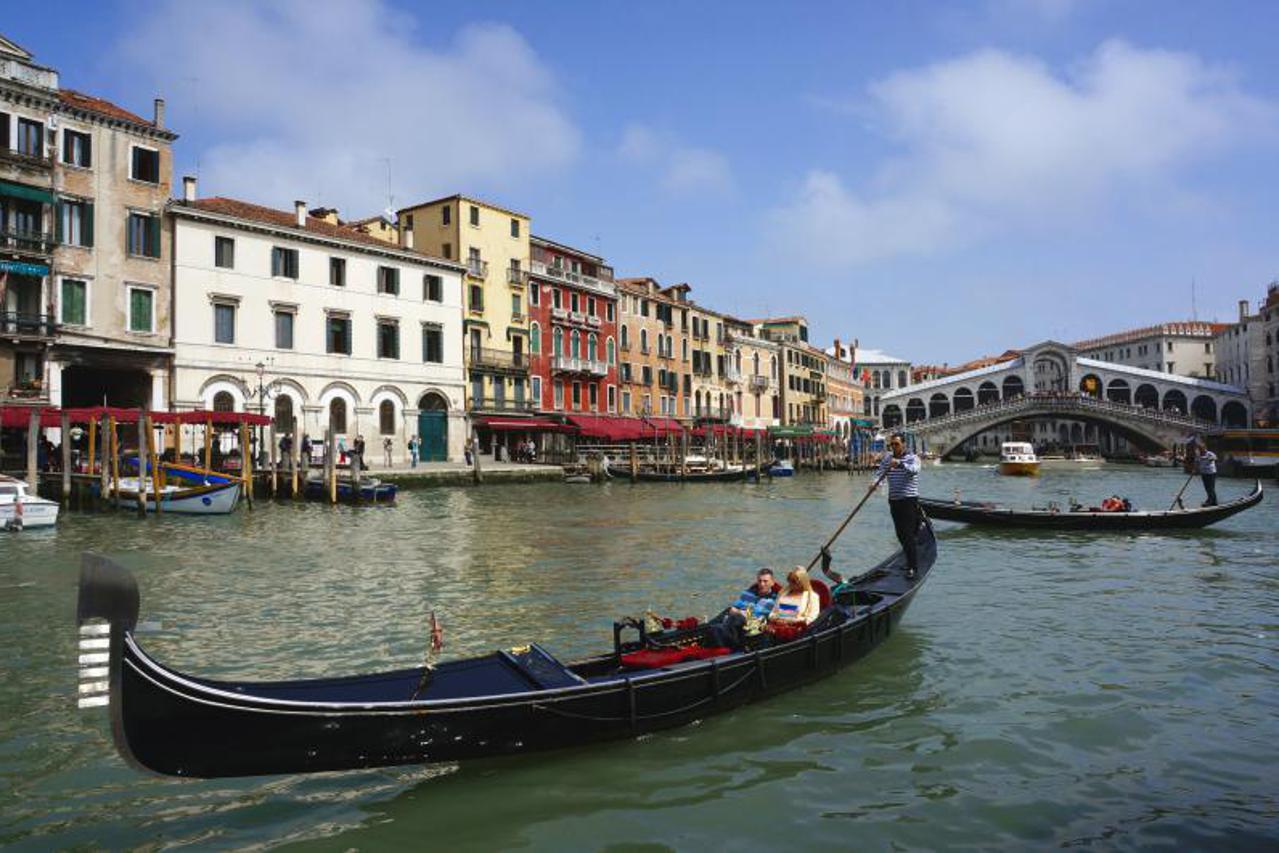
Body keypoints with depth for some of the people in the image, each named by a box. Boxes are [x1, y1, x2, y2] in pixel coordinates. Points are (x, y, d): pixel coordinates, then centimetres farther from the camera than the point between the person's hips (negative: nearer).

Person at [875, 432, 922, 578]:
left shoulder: (912, 458, -7)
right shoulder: (887, 458, 11)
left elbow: (913, 469, -29)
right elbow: (881, 473, 3)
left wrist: (900, 464, -48)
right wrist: (876, 483, -20)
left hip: (909, 500, -6)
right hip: (894, 501, 6)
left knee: (910, 534, -10)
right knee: (900, 534, 12)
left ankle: (913, 567, -7)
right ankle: (911, 560, 28)